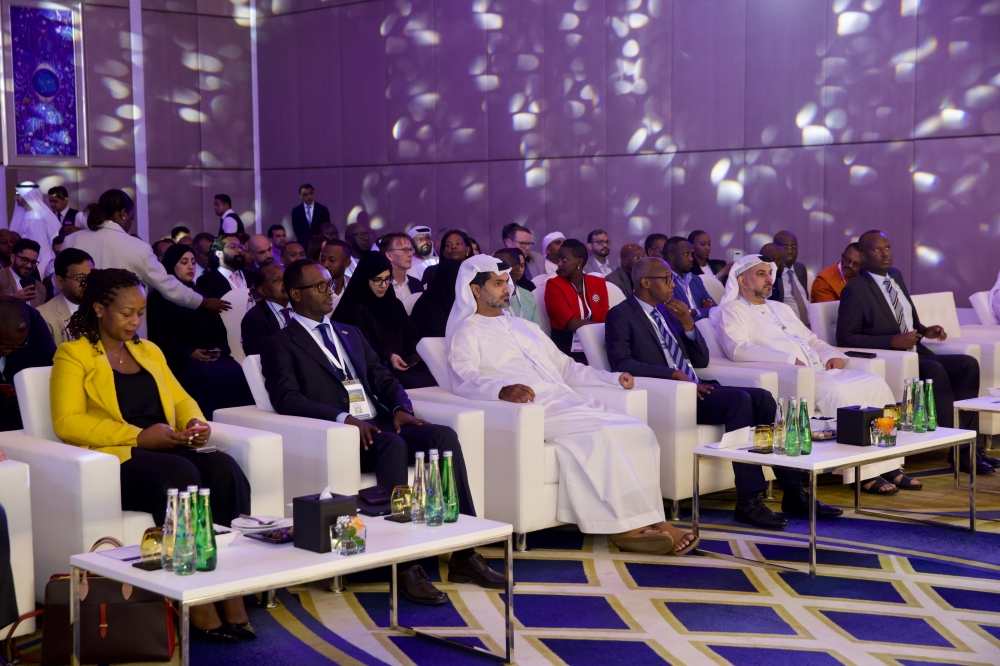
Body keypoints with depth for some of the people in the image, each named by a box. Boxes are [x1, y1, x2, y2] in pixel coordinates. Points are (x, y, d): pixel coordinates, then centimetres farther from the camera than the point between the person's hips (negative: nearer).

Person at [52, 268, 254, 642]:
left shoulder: (149, 351, 26)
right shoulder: (72, 355, 6)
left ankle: (233, 597, -31)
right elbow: (67, 422, -7)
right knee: (180, 474, -36)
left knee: (224, 468, -27)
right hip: (113, 461, -5)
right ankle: (197, 606, -33)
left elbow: (181, 399, 25)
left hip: (167, 452, 5)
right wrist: (138, 436, -15)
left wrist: (196, 422, 0)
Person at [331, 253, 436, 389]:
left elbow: (411, 335, 15)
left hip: (405, 363, 6)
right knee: (423, 384, -31)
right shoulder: (355, 307, 0)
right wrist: (388, 356, -25)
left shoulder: (394, 303, 21)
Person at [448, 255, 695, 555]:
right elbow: (463, 379, -13)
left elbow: (565, 366, 32)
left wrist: (612, 378, 18)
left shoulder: (525, 327, 30)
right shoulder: (467, 333, 6)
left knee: (639, 432, -16)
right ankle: (627, 526, -24)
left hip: (568, 403, 7)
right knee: (601, 434, -31)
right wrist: (502, 389, -34)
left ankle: (643, 522, -21)